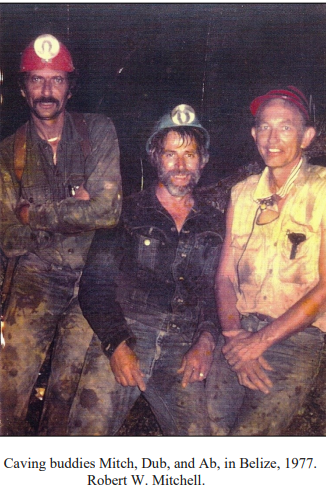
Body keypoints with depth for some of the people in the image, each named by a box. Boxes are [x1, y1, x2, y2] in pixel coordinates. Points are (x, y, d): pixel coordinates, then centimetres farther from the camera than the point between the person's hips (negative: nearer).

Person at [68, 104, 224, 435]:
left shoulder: (216, 225, 16)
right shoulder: (127, 213, 9)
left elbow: (219, 293, 12)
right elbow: (95, 284, 4)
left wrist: (206, 341, -7)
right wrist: (116, 344, -10)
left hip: (183, 352, 2)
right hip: (122, 339, -1)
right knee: (91, 430, -18)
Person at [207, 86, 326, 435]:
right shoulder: (243, 193, 12)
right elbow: (225, 274, 10)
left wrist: (261, 340, -11)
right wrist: (234, 335, -7)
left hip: (297, 335, -4)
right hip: (240, 332, 4)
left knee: (248, 435, -18)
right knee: (209, 426, -10)